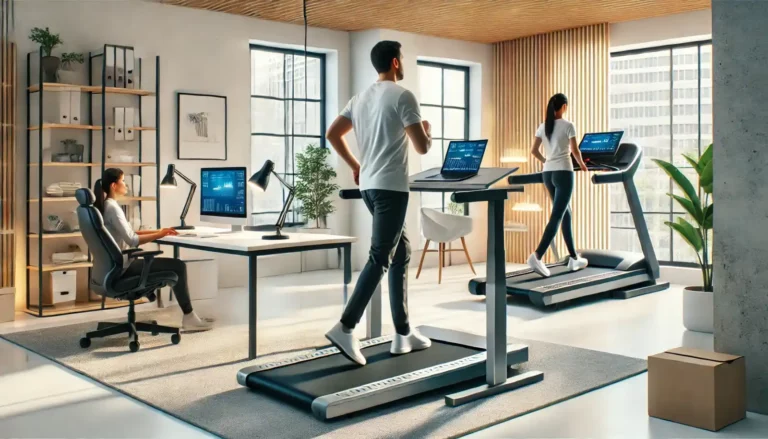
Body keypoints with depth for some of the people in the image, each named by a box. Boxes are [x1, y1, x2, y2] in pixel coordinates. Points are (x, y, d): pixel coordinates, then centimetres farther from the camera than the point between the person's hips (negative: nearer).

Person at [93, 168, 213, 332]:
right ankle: (189, 317, 1)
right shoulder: (112, 208, -18)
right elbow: (132, 240, -22)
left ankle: (188, 315, 15)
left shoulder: (106, 205, 13)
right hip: (122, 267, -10)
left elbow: (128, 234, 16)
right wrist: (159, 235, -12)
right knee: (178, 266, -7)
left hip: (117, 264, 10)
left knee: (175, 265, 15)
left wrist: (158, 231, 8)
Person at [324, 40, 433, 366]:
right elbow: (422, 147, -11)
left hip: (369, 186, 9)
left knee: (401, 254, 15)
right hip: (391, 187, -9)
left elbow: (332, 134, 16)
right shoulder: (403, 96, -8)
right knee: (380, 259, -8)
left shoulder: (361, 99, 15)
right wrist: (427, 132, 11)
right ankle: (345, 327, -15)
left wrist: (355, 165, 22)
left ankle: (403, 333, 17)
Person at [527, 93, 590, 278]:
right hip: (563, 173, -7)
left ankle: (574, 258, 21)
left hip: (548, 173, 7)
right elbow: (575, 150, -8)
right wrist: (582, 165, 10)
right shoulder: (568, 125, -6)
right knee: (556, 217, -10)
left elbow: (534, 150, 9)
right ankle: (537, 256, -24)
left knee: (566, 214, 16)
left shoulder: (543, 127, 9)